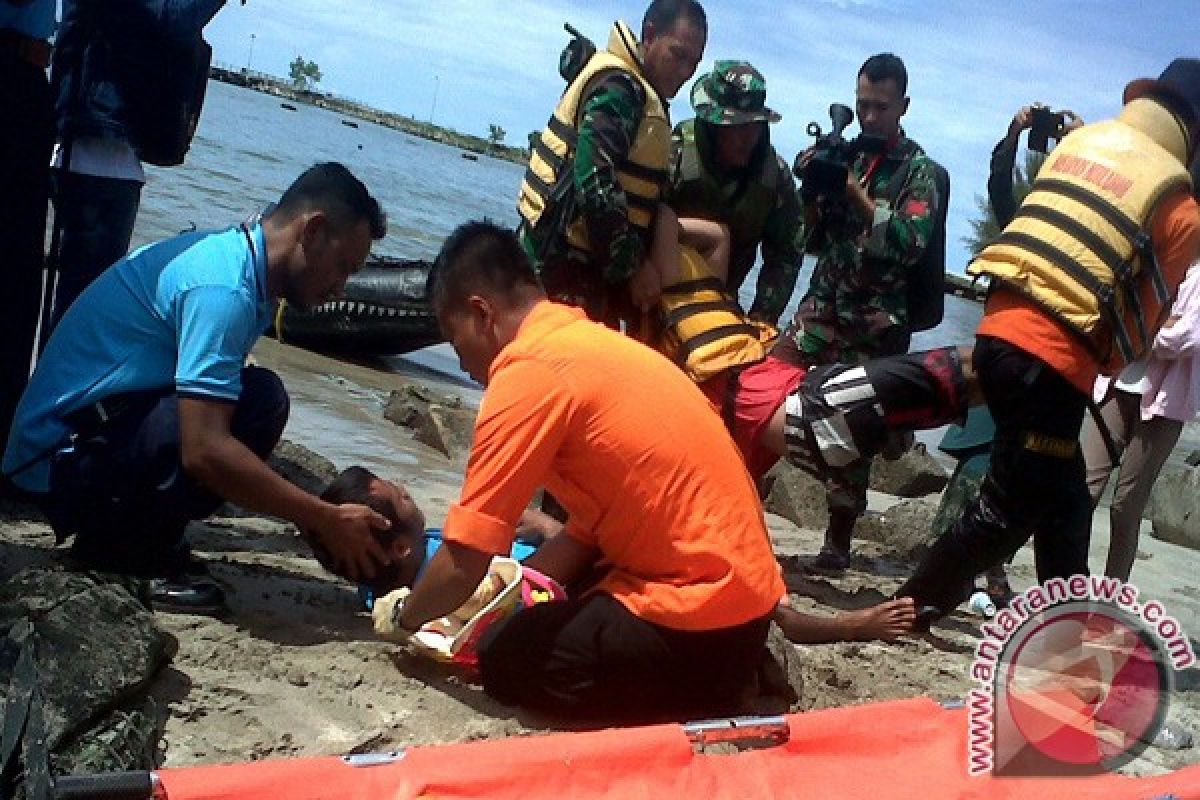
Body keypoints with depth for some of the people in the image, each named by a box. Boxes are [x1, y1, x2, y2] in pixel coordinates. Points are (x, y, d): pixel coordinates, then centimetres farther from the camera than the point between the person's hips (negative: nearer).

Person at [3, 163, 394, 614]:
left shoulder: (232, 258, 8)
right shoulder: (222, 288, -23)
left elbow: (207, 428, 15)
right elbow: (204, 451, -31)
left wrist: (308, 511, 9)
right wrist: (325, 520, -23)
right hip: (66, 455, -10)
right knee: (260, 400, -24)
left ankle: (133, 534, 6)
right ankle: (125, 547, -11)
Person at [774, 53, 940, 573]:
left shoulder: (918, 170, 0)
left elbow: (911, 244, -14)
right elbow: (815, 240, 11)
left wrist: (857, 194, -18)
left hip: (875, 324, -4)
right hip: (820, 308, 4)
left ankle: (838, 540, 8)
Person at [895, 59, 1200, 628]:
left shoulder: (1079, 139, 15)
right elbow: (1144, 317, 3)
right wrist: (1105, 365, 18)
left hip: (999, 329, 7)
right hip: (1054, 358, -7)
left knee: (1063, 503, 20)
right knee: (1010, 511, 6)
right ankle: (906, 614, 10)